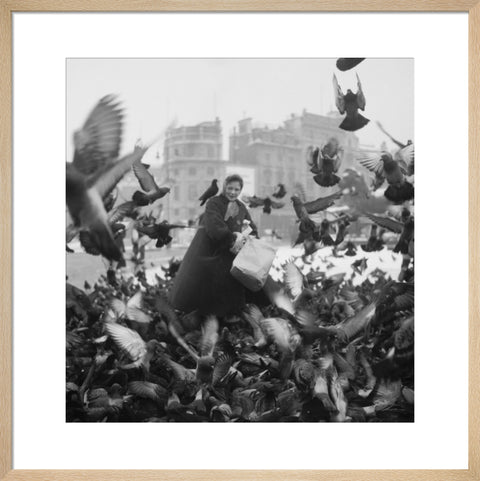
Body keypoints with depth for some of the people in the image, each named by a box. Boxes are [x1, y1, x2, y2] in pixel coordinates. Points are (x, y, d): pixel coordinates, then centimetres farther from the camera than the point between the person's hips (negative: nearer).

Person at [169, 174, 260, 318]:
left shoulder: (241, 208, 10)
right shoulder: (214, 203, -9)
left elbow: (252, 229, 15)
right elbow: (214, 227, -24)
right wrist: (232, 239, -27)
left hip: (227, 254, 5)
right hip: (206, 251, -5)